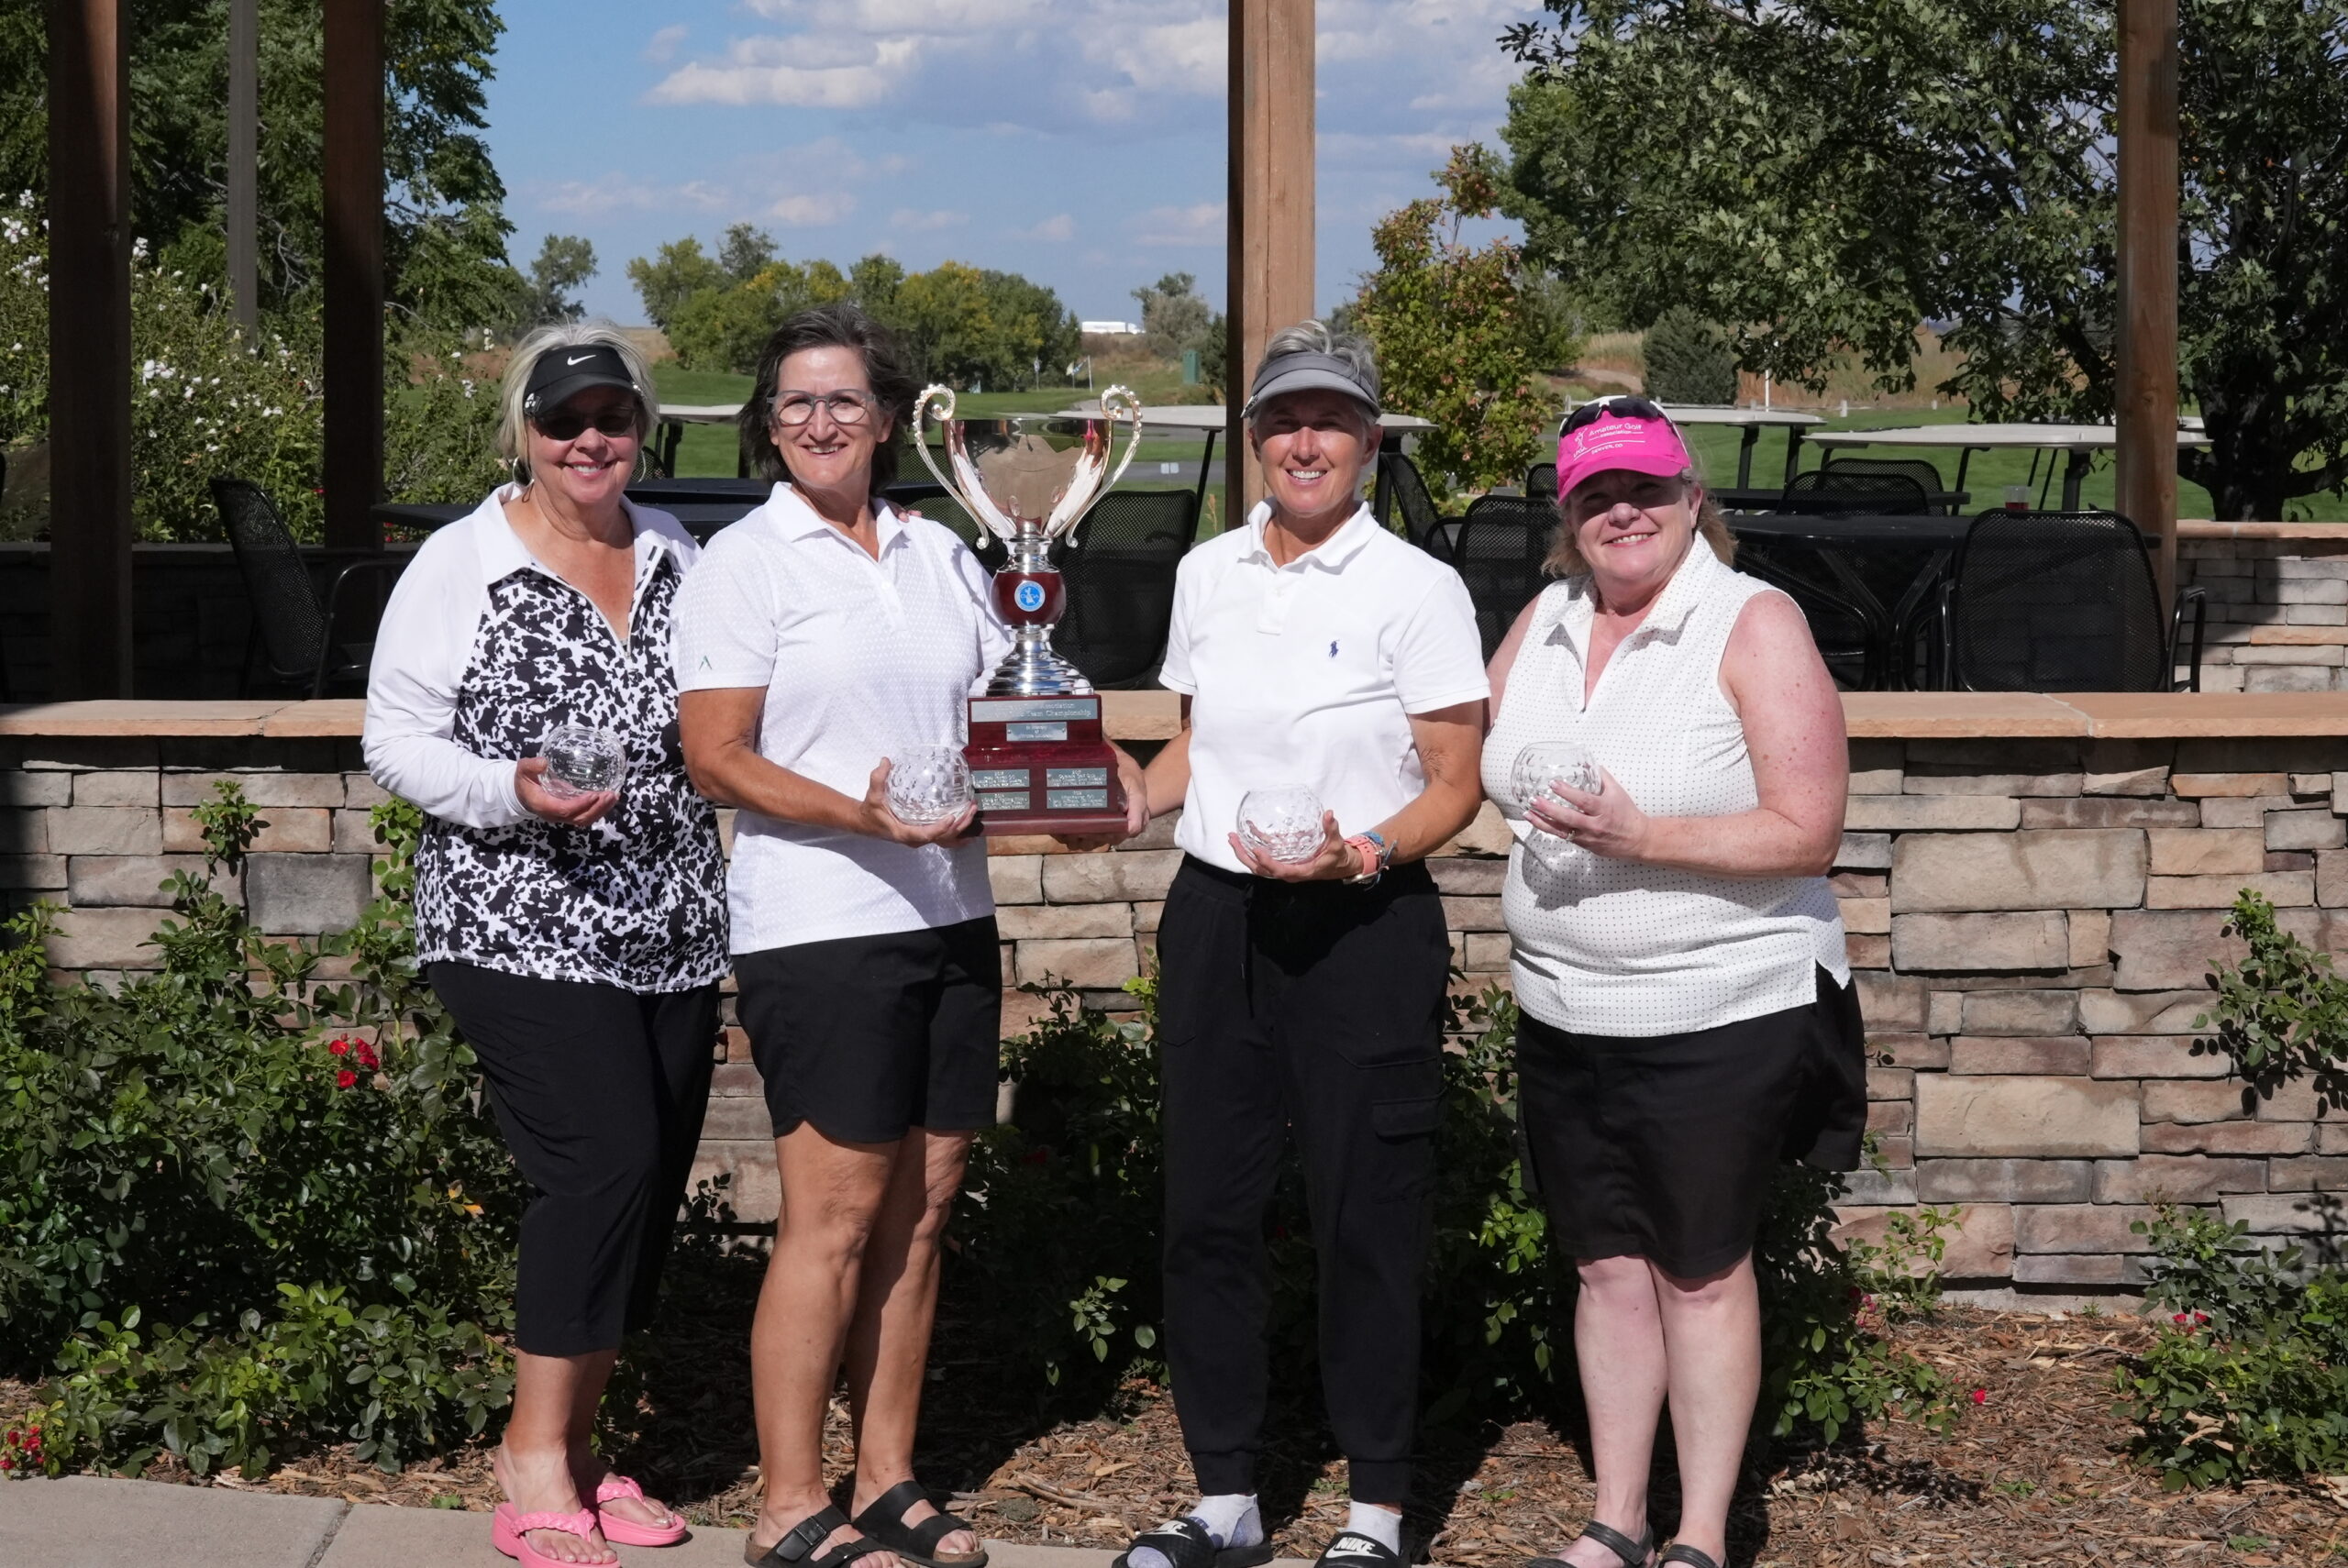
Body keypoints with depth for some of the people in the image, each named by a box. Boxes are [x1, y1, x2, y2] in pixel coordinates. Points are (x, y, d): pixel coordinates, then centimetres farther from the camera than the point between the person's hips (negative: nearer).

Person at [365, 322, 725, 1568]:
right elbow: (394, 740, -4)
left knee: (649, 1187, 5)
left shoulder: (676, 558, 13)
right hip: (521, 930, -6)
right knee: (606, 1161, -17)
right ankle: (535, 1455, -3)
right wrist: (514, 793, -19)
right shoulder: (461, 566, -3)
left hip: (671, 931, 6)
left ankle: (564, 1454, 18)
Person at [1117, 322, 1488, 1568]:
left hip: (1362, 927, -5)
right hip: (1215, 915, 5)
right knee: (1205, 1208, 7)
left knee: (1365, 1218, 1)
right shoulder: (1206, 574, 10)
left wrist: (1359, 855, -21)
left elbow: (1455, 789, -5)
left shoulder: (1416, 588, -5)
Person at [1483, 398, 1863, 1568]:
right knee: (1607, 1265, 12)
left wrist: (1638, 837, -23)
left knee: (1700, 1271, 4)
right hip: (1564, 1013, 5)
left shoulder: (1756, 627, -10)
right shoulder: (1542, 626, 8)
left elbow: (1807, 835, -16)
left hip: (1718, 1017, -5)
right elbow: (1475, 766, 21)